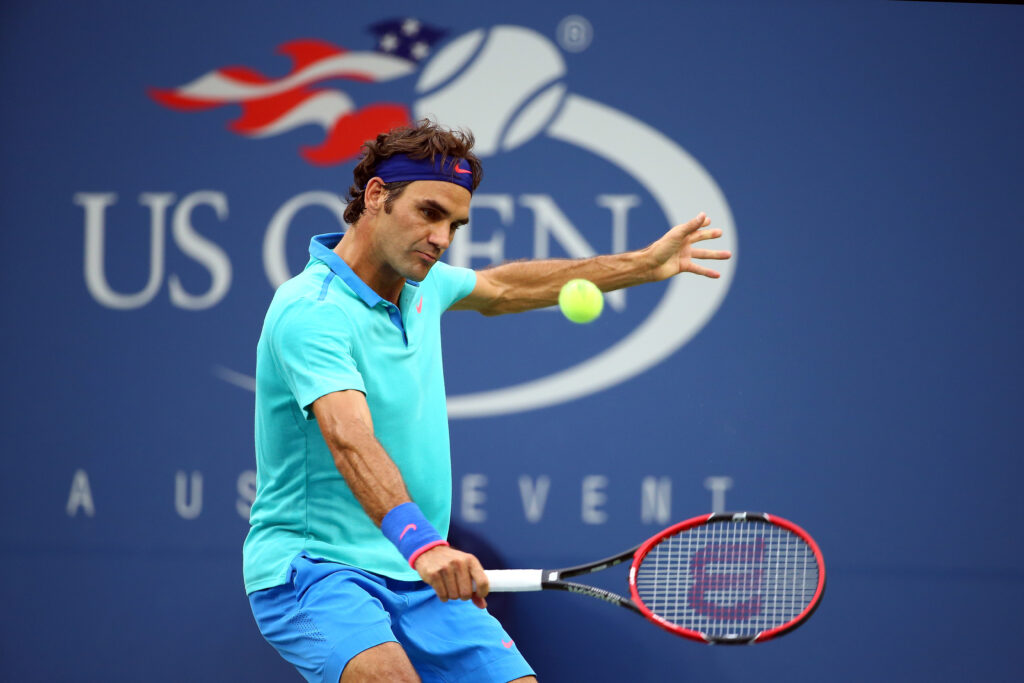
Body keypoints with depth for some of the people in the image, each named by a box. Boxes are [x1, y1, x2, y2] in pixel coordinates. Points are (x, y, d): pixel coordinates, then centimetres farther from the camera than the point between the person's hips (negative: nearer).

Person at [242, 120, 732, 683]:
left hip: (419, 578, 9)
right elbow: (351, 441, -35)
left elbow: (497, 289, 32)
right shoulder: (311, 310, -19)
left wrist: (643, 265, 34)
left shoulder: (423, 285, 9)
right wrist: (420, 541, -50)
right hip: (311, 567, -9)